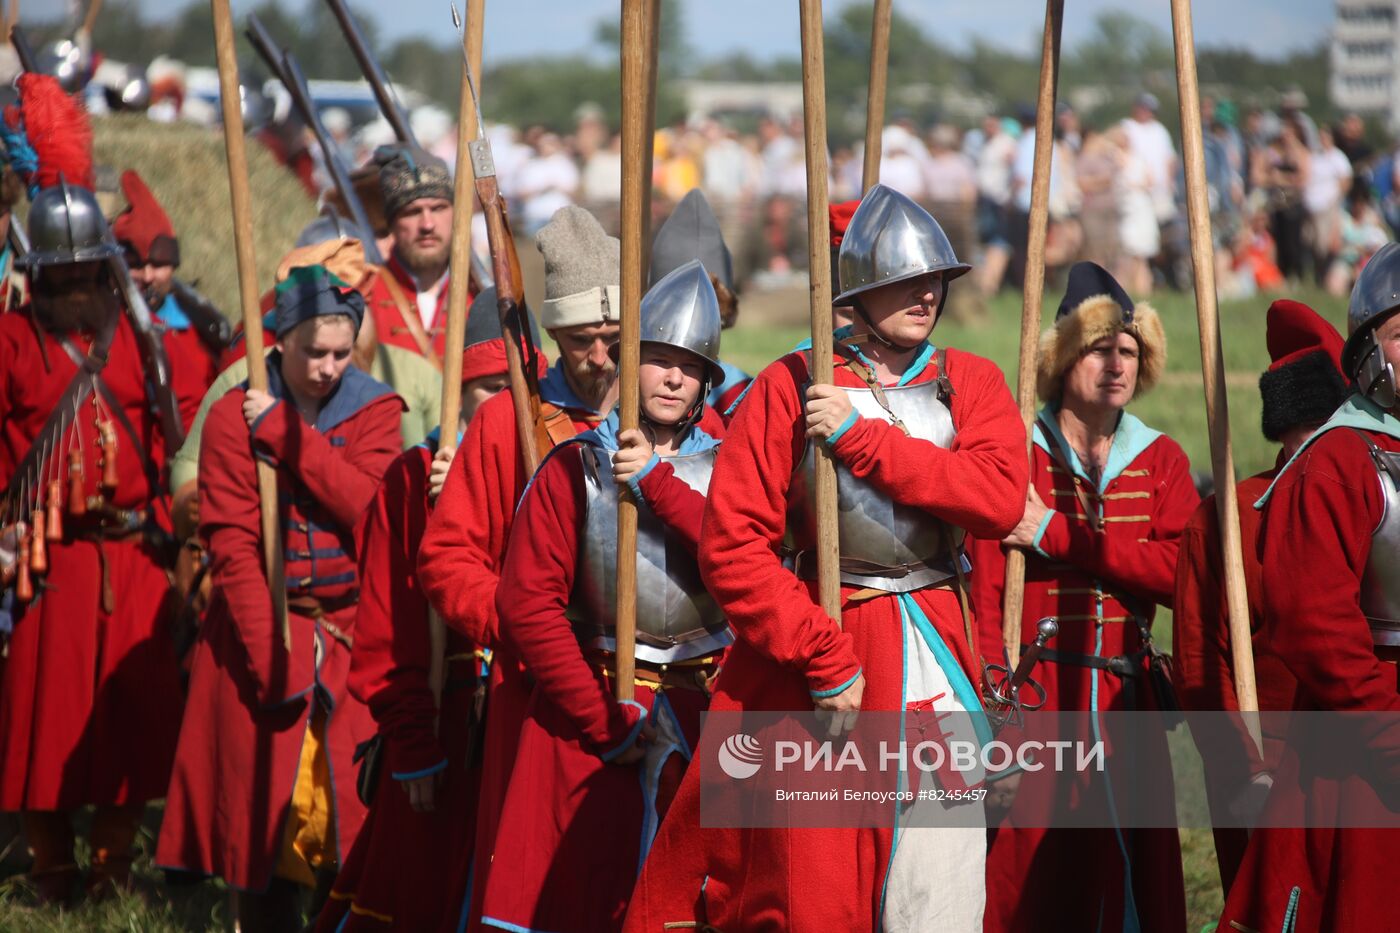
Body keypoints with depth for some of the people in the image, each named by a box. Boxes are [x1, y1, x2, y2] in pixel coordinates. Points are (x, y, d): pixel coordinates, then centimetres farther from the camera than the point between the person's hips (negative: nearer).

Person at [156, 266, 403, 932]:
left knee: (351, 807, -4)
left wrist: (288, 433, -15)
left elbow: (368, 503, -14)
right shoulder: (235, 416, 0)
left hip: (350, 634, 1)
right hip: (260, 628, -1)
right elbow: (231, 546, -7)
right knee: (262, 811, -1)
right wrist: (274, 653, -15)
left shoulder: (374, 410, 5)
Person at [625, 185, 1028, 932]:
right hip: (818, 636, -2)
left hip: (935, 654, 2)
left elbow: (1000, 497, -13)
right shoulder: (792, 387, -1)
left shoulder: (969, 384, 7)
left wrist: (862, 438, -15)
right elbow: (731, 544, -7)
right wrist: (823, 659, -12)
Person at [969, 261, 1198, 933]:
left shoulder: (1159, 461, 9)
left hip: (1127, 702, 4)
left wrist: (1057, 535, -12)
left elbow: (1182, 572, -8)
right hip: (1035, 699, -4)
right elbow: (982, 592, -8)